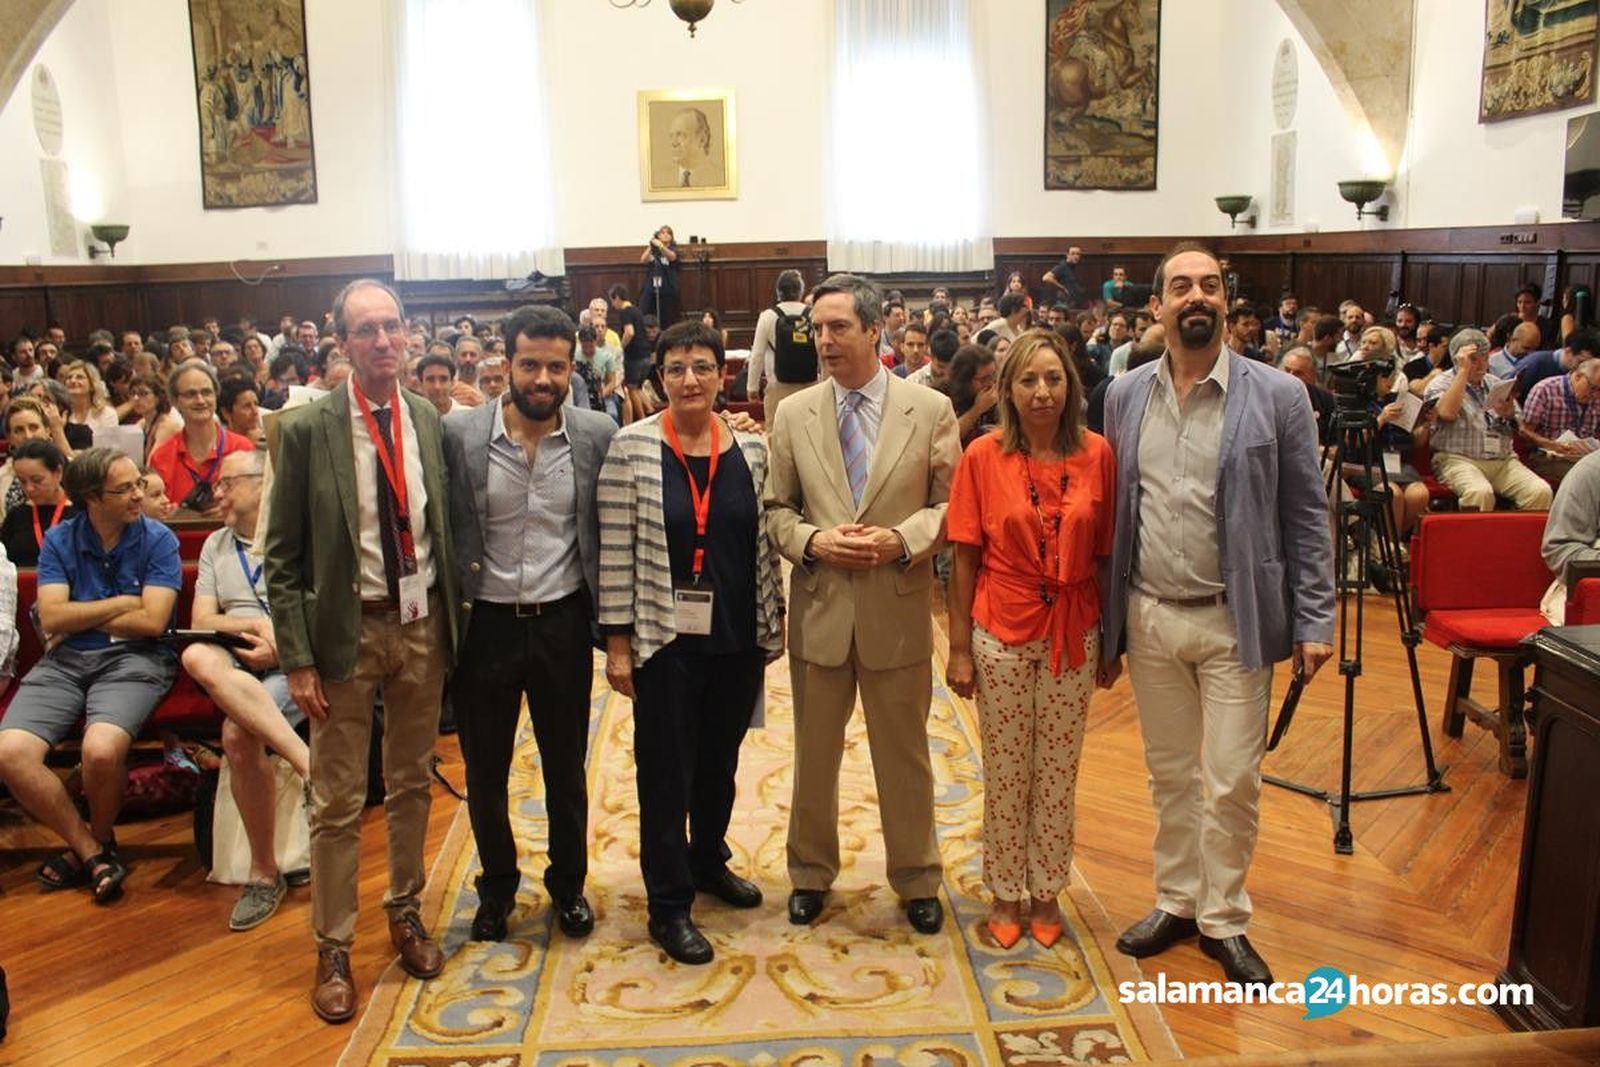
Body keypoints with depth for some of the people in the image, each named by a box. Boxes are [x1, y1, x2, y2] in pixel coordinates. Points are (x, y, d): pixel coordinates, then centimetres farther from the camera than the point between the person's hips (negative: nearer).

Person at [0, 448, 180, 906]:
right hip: (64, 662, 4)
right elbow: (52, 618, -3)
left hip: (132, 660, -3)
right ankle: (90, 850, -2)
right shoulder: (59, 541, 9)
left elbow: (151, 621, -9)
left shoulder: (158, 540, 0)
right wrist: (121, 602, -3)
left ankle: (99, 840, 2)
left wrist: (79, 618, -1)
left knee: (101, 749, -32)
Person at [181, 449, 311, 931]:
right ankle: (308, 763, -41)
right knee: (198, 658, -33)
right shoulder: (216, 545, 21)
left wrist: (280, 644, -15)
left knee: (238, 734, -33)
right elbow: (200, 621, 11)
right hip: (235, 662, 4)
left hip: (291, 663, -4)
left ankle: (265, 873, -17)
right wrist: (255, 625, -6)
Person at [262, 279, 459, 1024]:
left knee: (412, 784, 17)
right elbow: (282, 557, -7)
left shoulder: (430, 421, 1)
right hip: (348, 629, -3)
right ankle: (332, 948, 23)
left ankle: (405, 911, 36)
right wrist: (297, 659, -10)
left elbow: (443, 528, 8)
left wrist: (454, 623, 4)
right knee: (337, 802, 6)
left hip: (422, 623, 3)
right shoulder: (306, 430, -9)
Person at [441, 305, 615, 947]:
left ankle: (568, 884, 37)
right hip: (484, 624, 0)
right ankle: (497, 886, 38)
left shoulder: (598, 436, -6)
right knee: (484, 771, 15)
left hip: (562, 623, 0)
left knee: (566, 768, 15)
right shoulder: (459, 434, -8)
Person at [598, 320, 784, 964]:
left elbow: (765, 542, 7)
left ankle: (709, 862, 42)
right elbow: (615, 552, -8)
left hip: (738, 638, 4)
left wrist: (775, 623, 8)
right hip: (665, 639, -3)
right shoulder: (632, 447, -9)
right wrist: (617, 641, -9)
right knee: (666, 770, 7)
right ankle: (668, 906, 21)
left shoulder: (751, 449, 1)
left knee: (720, 759, 19)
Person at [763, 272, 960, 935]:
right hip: (818, 608, 2)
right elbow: (776, 507, 6)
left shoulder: (931, 410, -3)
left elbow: (951, 505, -1)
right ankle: (811, 873, 35)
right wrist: (811, 541, -13)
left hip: (897, 611, -1)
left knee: (904, 757, 12)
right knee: (814, 755, 16)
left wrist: (901, 541, -18)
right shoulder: (793, 414, 2)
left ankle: (916, 880, 32)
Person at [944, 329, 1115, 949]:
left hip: (1073, 634, 1)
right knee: (1005, 772, 10)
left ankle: (1046, 889, 30)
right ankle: (1006, 892, 28)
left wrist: (1111, 638, 4)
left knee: (1058, 771, 12)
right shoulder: (982, 457, -6)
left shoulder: (1097, 454, -2)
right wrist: (959, 647, -5)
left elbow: (1106, 553, 3)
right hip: (1002, 633, -1)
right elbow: (964, 560, -4)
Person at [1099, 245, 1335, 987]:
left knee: (1232, 780, 4)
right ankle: (1176, 902, 33)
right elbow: (1113, 514, 6)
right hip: (1149, 618, 3)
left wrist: (1314, 622, -7)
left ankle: (1223, 918, 25)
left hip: (1235, 621, -2)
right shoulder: (1125, 396, 3)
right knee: (1169, 774, 15)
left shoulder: (1277, 396, -5)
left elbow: (1306, 516, -2)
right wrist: (1107, 625, 7)